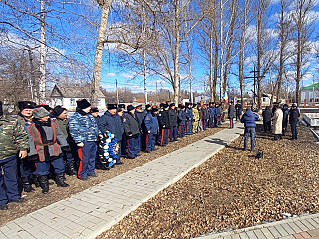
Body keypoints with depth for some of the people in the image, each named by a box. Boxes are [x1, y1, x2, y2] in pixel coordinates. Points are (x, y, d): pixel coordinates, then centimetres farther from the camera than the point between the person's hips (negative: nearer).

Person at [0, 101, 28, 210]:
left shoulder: (11, 122, 1)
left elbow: (21, 135, 5)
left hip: (10, 157, 1)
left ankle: (14, 196, 31)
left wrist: (23, 148, -1)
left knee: (12, 177, 14)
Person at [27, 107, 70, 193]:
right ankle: (44, 186, 29)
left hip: (55, 151, 3)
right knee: (42, 171, 10)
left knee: (60, 167, 13)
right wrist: (33, 154, -6)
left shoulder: (53, 122, 1)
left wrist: (64, 145, 9)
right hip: (41, 153, -3)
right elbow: (30, 141, -3)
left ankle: (60, 181, 32)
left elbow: (60, 135, 10)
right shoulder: (31, 127, -8)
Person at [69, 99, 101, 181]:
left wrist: (99, 134, 20)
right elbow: (73, 130, -15)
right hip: (85, 142, -8)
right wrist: (78, 141, -19)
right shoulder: (75, 117, -10)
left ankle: (90, 171, 33)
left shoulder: (90, 115, 16)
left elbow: (95, 126, 26)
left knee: (92, 158, 17)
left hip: (94, 141, 8)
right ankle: (82, 175, 14)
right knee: (84, 159, -3)